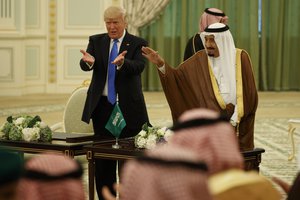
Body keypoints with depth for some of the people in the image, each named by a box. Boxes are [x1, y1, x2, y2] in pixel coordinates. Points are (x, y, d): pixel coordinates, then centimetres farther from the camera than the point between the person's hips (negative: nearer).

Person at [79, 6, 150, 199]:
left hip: (128, 106, -3)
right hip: (102, 105, 3)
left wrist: (122, 62, -38)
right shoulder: (96, 41, 9)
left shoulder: (138, 43, 1)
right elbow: (84, 66, -6)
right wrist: (89, 61, -30)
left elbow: (139, 66, -17)